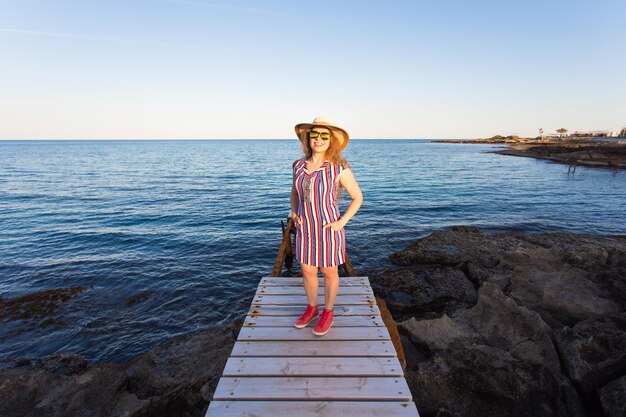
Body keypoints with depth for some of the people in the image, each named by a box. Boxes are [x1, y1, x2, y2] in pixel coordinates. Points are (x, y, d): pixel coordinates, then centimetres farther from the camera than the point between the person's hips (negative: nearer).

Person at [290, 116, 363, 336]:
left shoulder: (339, 167, -14)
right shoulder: (299, 166, 0)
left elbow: (357, 197, -6)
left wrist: (342, 222, -13)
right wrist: (294, 212, 1)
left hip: (328, 229, -4)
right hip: (305, 229, 4)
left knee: (329, 272, 13)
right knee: (307, 271, 16)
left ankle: (328, 312, 35)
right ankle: (311, 308, 40)